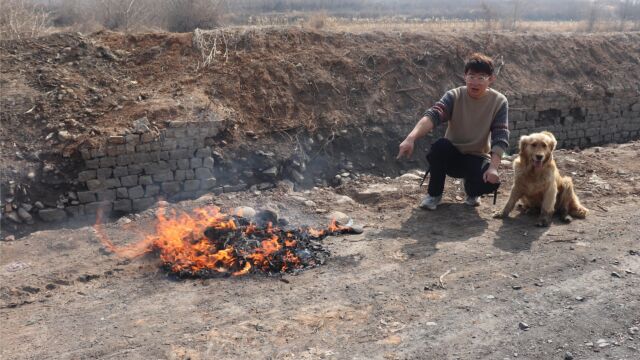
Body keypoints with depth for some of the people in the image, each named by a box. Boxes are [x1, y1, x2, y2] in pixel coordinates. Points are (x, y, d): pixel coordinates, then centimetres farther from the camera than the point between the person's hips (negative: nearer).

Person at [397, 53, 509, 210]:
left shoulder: (499, 102, -12)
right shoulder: (454, 96, -15)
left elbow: (500, 138, -16)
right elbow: (433, 115, -33)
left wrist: (493, 167, -33)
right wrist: (411, 137, -52)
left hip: (477, 158, 0)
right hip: (452, 155, 0)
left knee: (491, 181, -32)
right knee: (440, 145, -35)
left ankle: (472, 192, 9)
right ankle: (434, 194, -10)